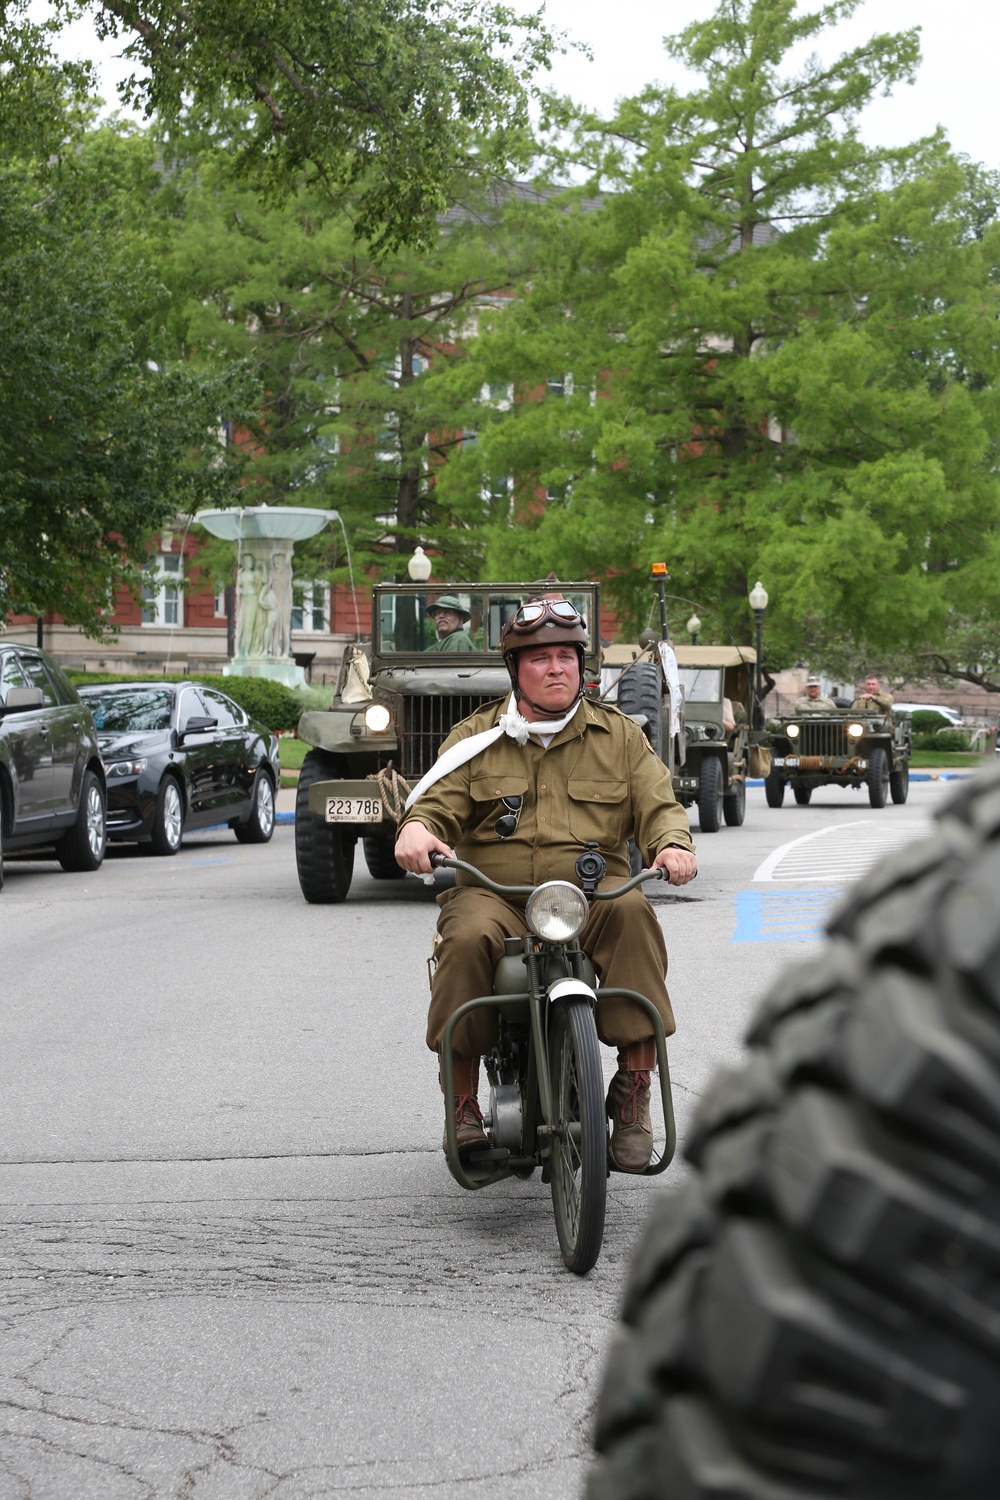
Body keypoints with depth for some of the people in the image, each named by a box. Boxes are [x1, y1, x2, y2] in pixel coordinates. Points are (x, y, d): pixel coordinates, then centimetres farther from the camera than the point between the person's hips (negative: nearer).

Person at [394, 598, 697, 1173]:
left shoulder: (620, 735, 16)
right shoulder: (477, 737, 14)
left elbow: (658, 805, 9)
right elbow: (438, 801, 5)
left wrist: (672, 844, -15)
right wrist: (417, 829, -20)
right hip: (493, 892, 0)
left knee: (632, 913, -33)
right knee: (468, 939, -34)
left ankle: (634, 1093, -28)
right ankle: (463, 1103, -22)